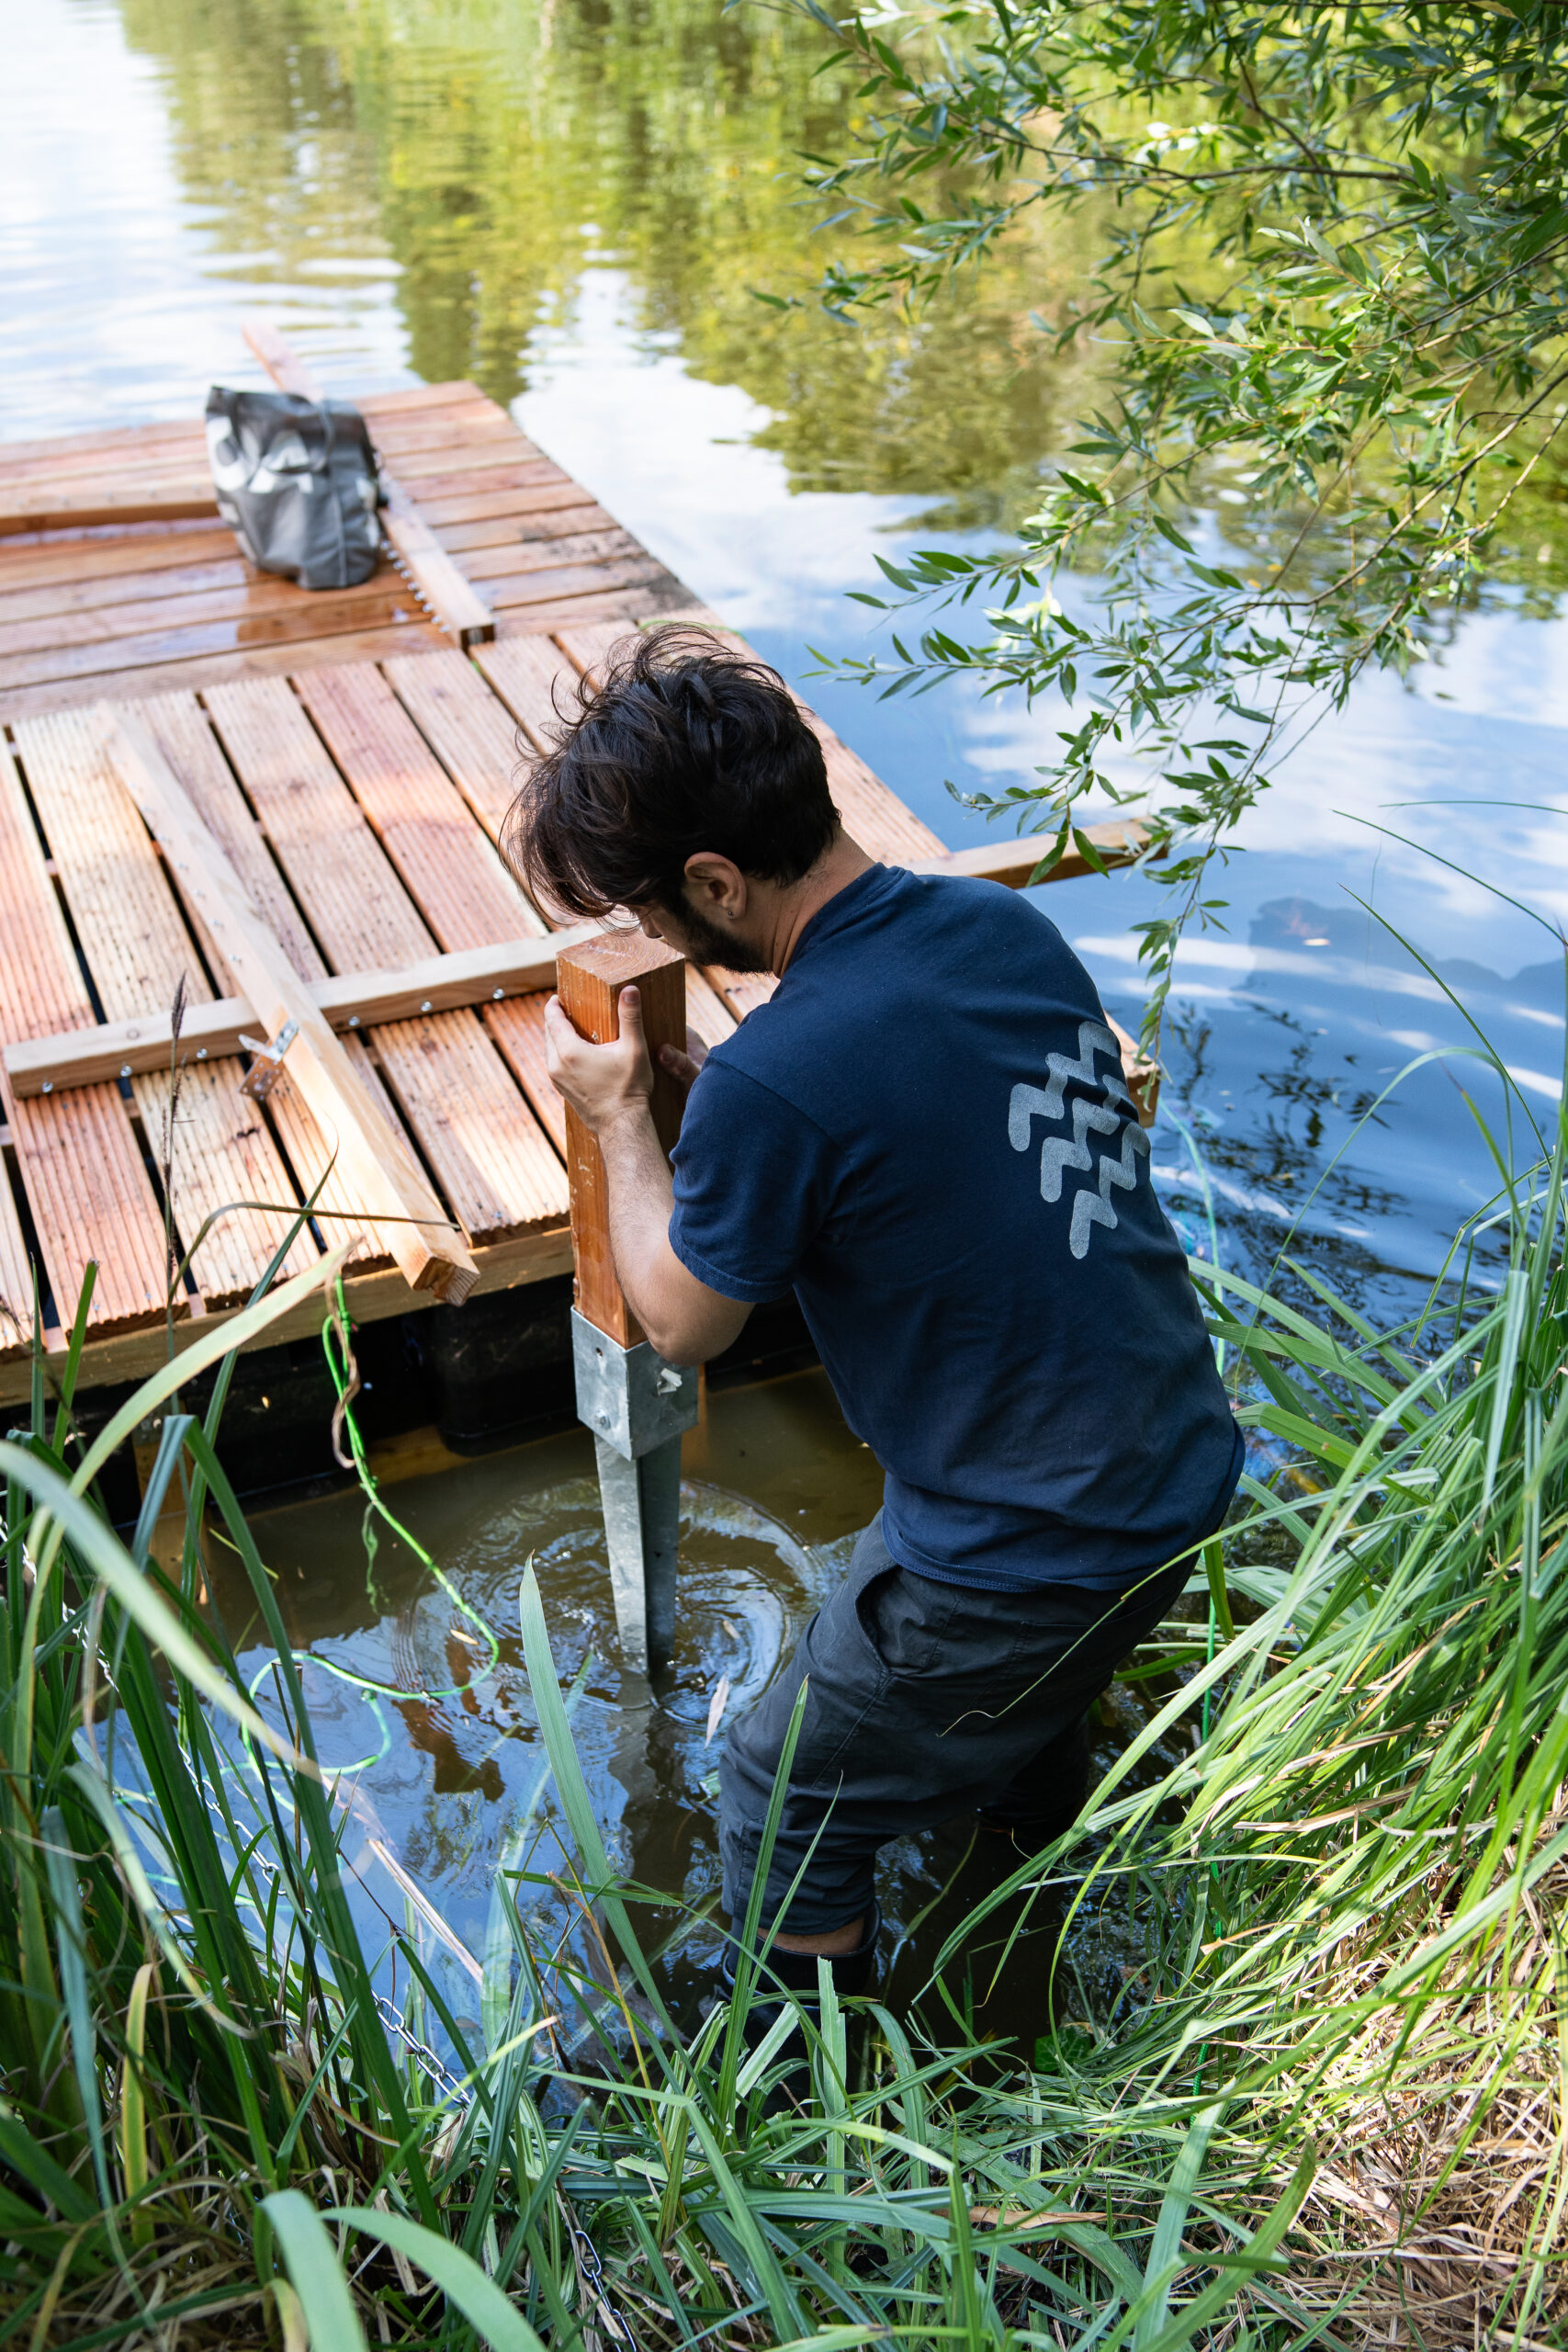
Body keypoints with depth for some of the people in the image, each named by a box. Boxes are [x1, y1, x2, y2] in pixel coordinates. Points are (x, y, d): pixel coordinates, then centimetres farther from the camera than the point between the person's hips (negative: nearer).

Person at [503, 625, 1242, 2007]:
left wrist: (619, 1117, 4)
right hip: (1188, 1471, 8)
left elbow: (682, 1323, -9)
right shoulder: (1010, 925, -5)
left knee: (787, 1804, 18)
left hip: (1023, 1561, -7)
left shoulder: (777, 1086, -28)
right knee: (1031, 1691, 39)